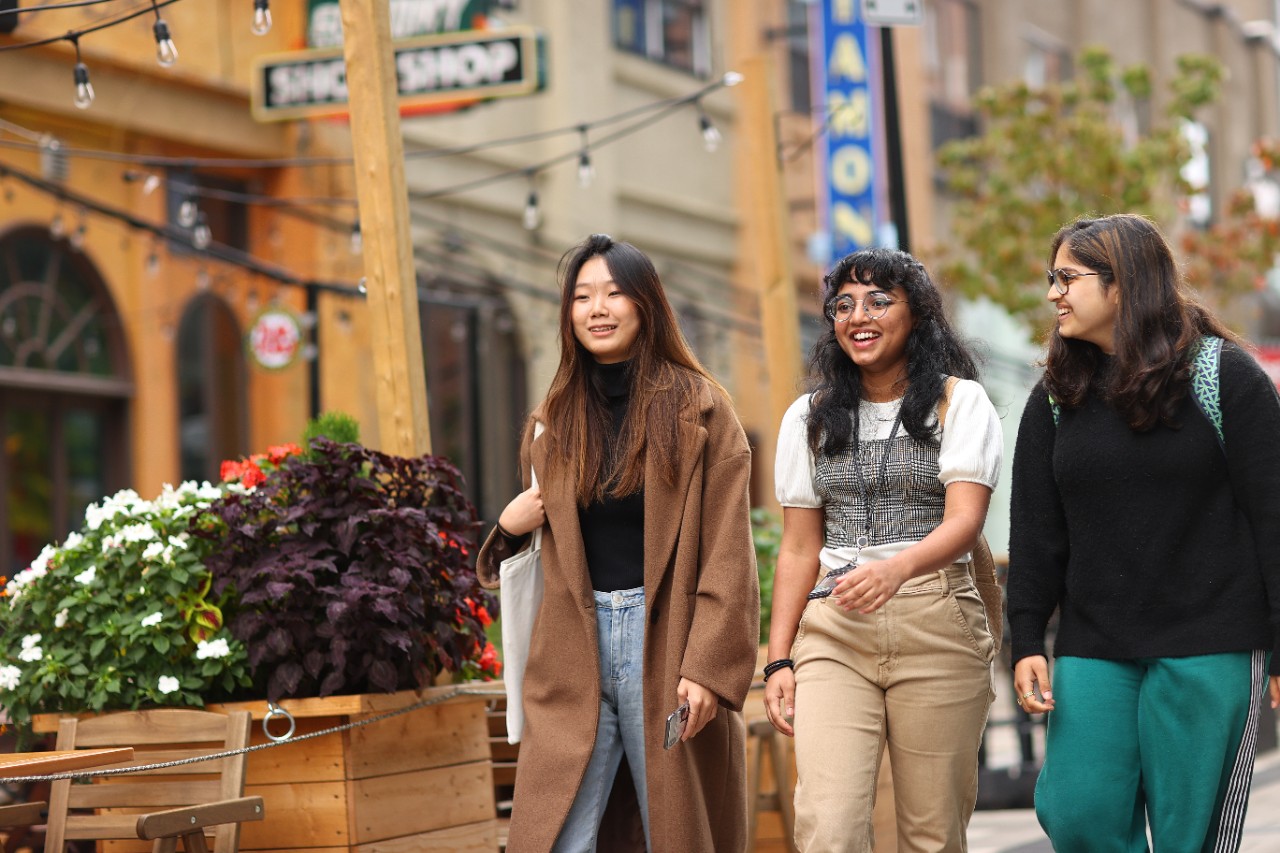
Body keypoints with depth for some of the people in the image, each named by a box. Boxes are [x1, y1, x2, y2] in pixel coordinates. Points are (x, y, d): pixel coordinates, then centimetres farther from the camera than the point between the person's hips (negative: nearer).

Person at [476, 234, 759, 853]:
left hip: (665, 649, -3)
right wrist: (510, 527, 2)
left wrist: (707, 666, -14)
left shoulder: (698, 409, 2)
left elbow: (728, 553, -5)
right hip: (573, 654, 3)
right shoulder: (553, 421, 14)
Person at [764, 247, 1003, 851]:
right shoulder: (810, 418, 14)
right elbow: (799, 549, 15)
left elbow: (964, 520, -10)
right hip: (834, 630, 2)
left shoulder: (960, 403, 3)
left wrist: (897, 567, -30)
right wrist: (779, 660, 5)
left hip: (936, 628, -2)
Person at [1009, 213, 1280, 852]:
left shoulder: (1224, 376, -2)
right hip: (1093, 650, 4)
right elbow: (1035, 531, 10)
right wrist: (1027, 641, 1)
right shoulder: (1057, 396, 10)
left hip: (1209, 649, -4)